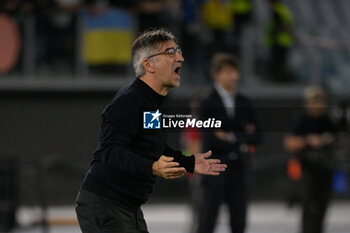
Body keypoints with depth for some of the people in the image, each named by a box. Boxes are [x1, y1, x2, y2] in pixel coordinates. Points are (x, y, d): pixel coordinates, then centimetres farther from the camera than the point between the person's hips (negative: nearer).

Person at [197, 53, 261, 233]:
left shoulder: (244, 103, 11)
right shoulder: (208, 103, -5)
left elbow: (256, 136, 7)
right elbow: (210, 140, -13)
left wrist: (231, 137, -8)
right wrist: (241, 141, -6)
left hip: (238, 171, 5)